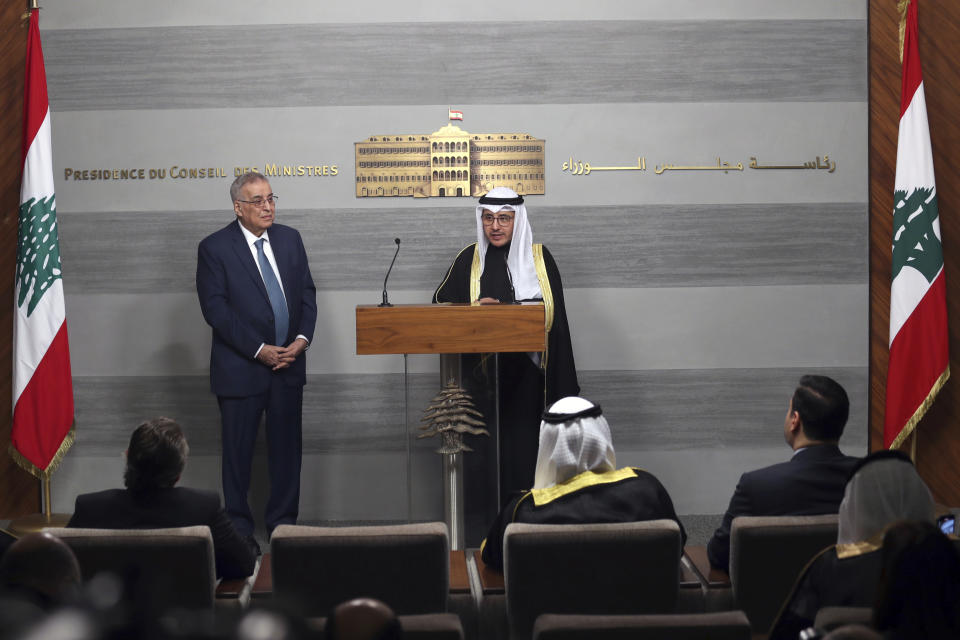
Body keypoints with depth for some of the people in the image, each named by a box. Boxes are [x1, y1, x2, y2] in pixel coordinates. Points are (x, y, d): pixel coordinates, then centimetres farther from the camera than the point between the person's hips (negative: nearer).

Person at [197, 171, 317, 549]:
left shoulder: (290, 239, 8)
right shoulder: (214, 248, -7)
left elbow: (307, 292, 10)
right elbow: (215, 309, -12)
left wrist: (302, 338, -6)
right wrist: (258, 350, -16)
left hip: (288, 363, 4)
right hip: (241, 369, -4)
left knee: (287, 447, 10)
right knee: (238, 450, 5)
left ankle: (283, 521, 22)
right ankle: (239, 528, 16)